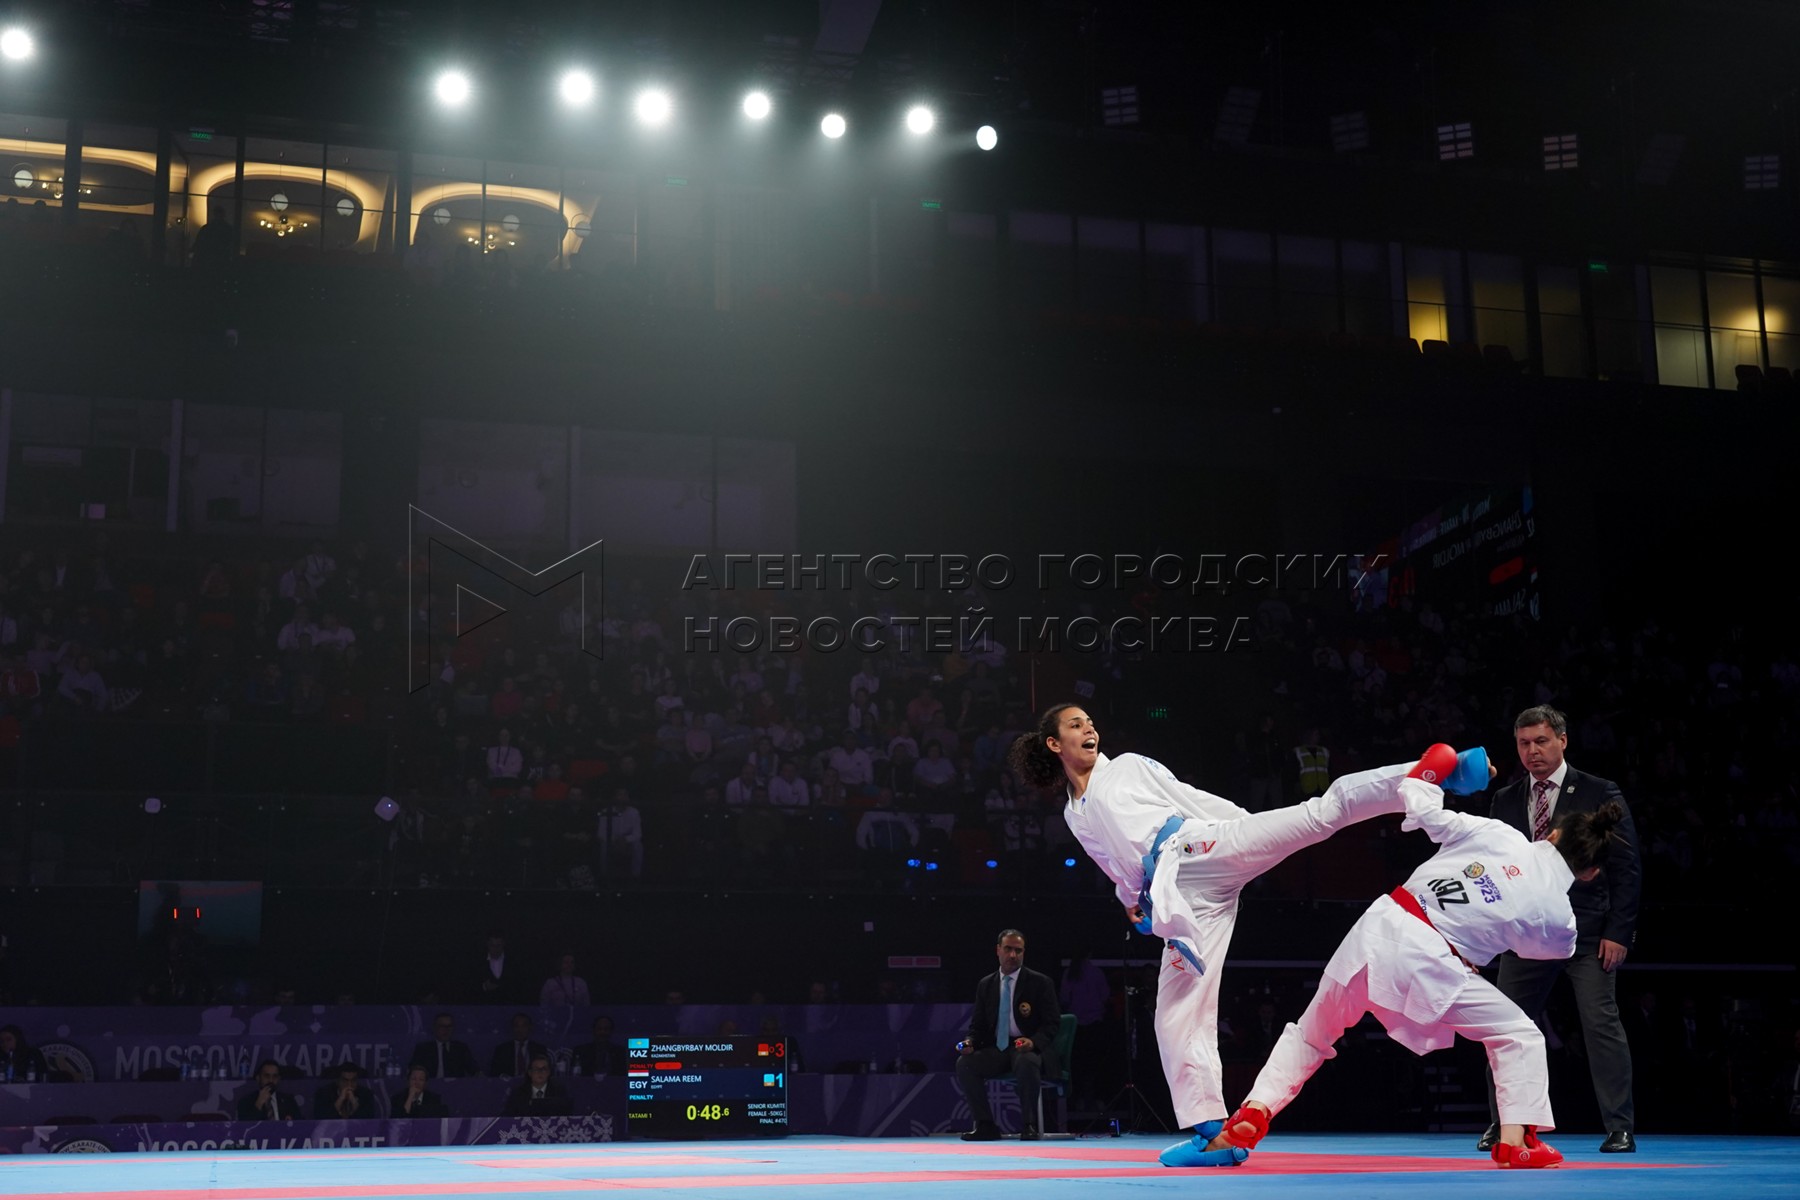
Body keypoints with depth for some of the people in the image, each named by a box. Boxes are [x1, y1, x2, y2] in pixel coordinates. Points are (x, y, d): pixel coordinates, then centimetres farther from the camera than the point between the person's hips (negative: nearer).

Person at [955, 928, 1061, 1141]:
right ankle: (985, 1125, -14)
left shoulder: (1040, 982, 1)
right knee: (964, 1063, -23)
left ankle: (1029, 1126, -24)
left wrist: (1033, 1041, -23)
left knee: (1026, 1063, -39)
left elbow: (1052, 1023, -3)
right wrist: (970, 1042, -7)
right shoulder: (985, 985, 12)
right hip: (996, 1050, 4)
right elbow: (977, 1024, 16)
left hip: (1029, 1048, -4)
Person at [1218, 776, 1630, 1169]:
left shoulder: (1495, 833, 5)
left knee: (1312, 1033, 24)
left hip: (1376, 927, 4)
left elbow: (1425, 809, 9)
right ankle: (1515, 1141, 9)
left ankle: (1256, 1109, 16)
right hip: (1424, 961, -3)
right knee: (1519, 1036, 16)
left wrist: (1418, 783, 28)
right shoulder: (1557, 919, 3)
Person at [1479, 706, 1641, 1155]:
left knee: (1602, 1025, -6)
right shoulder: (1505, 800, 11)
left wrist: (1619, 932, -9)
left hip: (1587, 932, -4)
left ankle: (1620, 1129, 2)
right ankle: (1500, 1124, 17)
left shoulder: (1600, 794, -1)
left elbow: (1626, 868, -3)